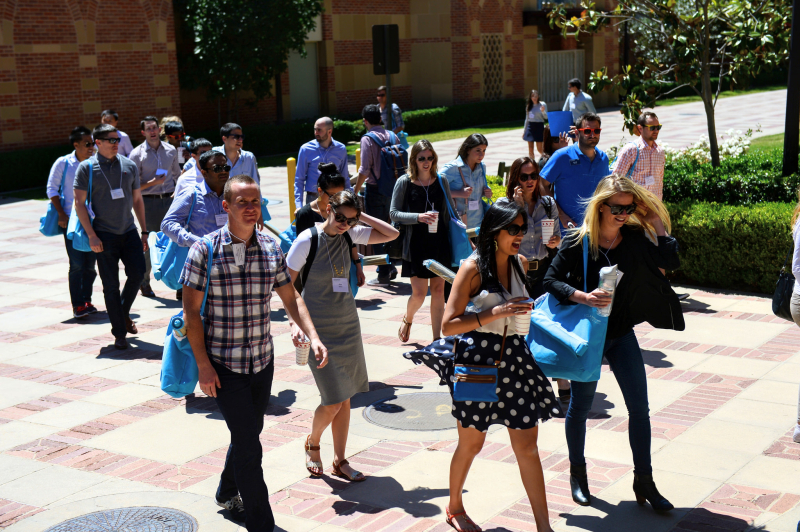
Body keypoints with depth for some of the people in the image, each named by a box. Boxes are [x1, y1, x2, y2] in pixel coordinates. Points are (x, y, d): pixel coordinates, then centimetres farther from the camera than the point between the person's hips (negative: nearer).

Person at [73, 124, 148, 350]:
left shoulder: (129, 166, 8)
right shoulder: (86, 168, -4)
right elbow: (79, 203, -5)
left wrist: (144, 232, 12)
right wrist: (92, 235, -12)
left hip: (129, 231, 4)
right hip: (104, 234, -3)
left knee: (137, 274, -3)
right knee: (111, 285, 0)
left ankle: (124, 313, 26)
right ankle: (119, 333, 10)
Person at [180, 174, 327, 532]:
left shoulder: (271, 249, 1)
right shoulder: (205, 250, -11)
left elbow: (290, 298, 9)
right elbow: (191, 311, -9)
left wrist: (313, 336, -6)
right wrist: (203, 365, -13)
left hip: (262, 360, 5)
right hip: (223, 364, -5)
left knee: (249, 433, 20)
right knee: (248, 441, -7)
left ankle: (228, 494, 45)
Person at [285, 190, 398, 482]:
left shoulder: (349, 235, 2)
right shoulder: (307, 239, -12)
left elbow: (392, 234, 4)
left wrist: (361, 216, -3)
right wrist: (294, 322, -20)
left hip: (348, 325, 5)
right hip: (319, 329, -5)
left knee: (345, 398, 8)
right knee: (333, 402, -7)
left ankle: (340, 461, 21)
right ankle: (312, 443, 23)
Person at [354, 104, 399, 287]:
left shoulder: (367, 139, -12)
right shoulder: (391, 136, 5)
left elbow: (365, 170, -17)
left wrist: (355, 191, -8)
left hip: (374, 189, -6)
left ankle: (383, 274, 3)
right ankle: (390, 268, 24)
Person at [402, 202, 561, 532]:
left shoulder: (521, 264, 7)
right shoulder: (473, 268, -12)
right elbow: (448, 324, -16)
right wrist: (494, 313, -23)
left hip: (514, 358, 5)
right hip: (477, 360, -5)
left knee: (527, 445, 4)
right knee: (471, 444, 11)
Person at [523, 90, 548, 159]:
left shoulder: (542, 104, -3)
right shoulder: (529, 106, 10)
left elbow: (546, 117, -8)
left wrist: (543, 111, -28)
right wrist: (524, 130, 16)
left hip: (539, 126, -4)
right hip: (530, 126, 4)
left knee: (539, 148, -2)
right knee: (530, 148, 2)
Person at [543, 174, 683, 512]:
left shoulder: (635, 239, -3)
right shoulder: (578, 242, -13)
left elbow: (671, 261, -11)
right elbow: (551, 281, -12)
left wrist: (656, 222, -9)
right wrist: (583, 297, -26)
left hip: (622, 334, 3)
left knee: (639, 407, 2)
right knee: (580, 406, 11)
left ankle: (644, 481, 14)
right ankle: (577, 473, 33)